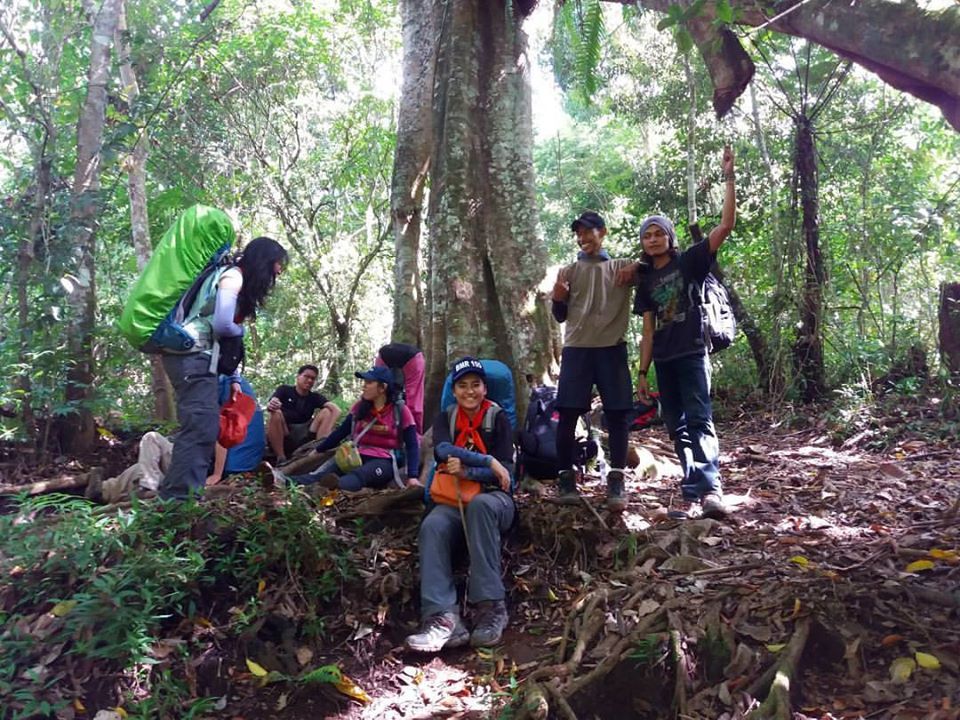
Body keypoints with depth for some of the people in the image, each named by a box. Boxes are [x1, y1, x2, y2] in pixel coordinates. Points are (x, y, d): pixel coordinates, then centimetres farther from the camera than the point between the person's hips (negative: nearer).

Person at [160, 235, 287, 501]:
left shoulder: (240, 281, 21)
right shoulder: (233, 277, -8)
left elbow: (223, 337, 21)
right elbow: (222, 325, -19)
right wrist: (241, 330, 3)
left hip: (198, 355, 10)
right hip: (190, 353, -10)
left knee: (205, 425, 10)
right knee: (201, 426, -14)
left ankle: (179, 495, 15)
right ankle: (178, 498, -14)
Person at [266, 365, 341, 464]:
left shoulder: (315, 397, 9)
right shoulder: (284, 390, 3)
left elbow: (336, 410, -6)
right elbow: (270, 406, -16)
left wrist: (326, 431, -24)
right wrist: (270, 405, -43)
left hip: (303, 439, 2)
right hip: (281, 438, -2)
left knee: (326, 412, -9)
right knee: (276, 413, -29)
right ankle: (281, 459, -27)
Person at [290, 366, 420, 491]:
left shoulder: (400, 411, -3)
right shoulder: (359, 406, 10)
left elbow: (412, 446, -5)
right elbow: (341, 431, 17)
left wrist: (412, 476, -16)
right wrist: (318, 451, 16)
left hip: (383, 462, -4)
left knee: (357, 476, -39)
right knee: (324, 473, -29)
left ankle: (336, 486, -71)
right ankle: (290, 484, -56)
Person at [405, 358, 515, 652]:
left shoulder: (498, 419, 3)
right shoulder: (445, 418, 10)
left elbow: (505, 471, -8)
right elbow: (443, 450, -13)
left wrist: (466, 471, -23)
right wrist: (488, 462, -23)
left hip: (494, 499, -2)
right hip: (454, 500, 2)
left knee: (480, 505, -38)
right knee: (432, 526, -32)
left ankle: (491, 605, -36)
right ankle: (444, 617, -46)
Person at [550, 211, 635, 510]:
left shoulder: (620, 267, 13)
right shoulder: (569, 271, 15)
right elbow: (560, 316, 14)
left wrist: (635, 266, -7)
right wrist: (557, 298, -8)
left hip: (612, 348, 0)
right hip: (577, 348, 1)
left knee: (617, 414, -4)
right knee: (567, 414, -5)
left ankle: (617, 481, 1)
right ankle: (567, 479, 2)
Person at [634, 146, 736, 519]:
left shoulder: (690, 261, 1)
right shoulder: (645, 280, 13)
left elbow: (726, 226, -10)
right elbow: (648, 330, 12)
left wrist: (729, 179, -15)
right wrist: (642, 372, 8)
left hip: (692, 354, -5)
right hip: (663, 361, 6)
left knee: (699, 420, -15)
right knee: (676, 427, 5)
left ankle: (711, 489, -21)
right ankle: (694, 482, 11)